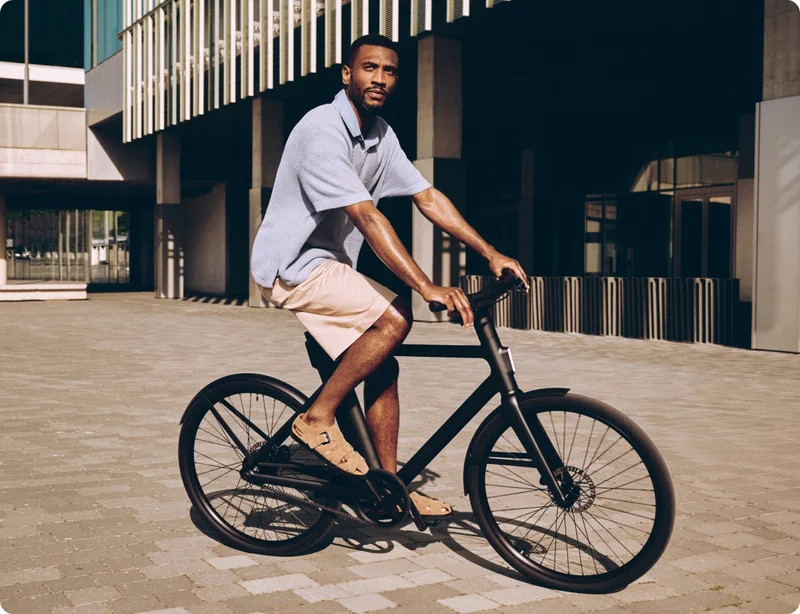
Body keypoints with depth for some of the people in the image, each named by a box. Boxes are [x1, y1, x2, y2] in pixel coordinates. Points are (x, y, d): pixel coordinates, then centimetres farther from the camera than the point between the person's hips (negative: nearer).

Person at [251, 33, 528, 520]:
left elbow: (428, 197, 5)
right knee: (395, 317, -24)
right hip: (291, 264, -9)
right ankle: (318, 419, -11)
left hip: (329, 265, 9)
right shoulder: (323, 130, -21)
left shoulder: (381, 135, 7)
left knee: (381, 367, 3)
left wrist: (491, 253, -3)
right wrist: (428, 287, -35)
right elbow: (366, 217, -30)